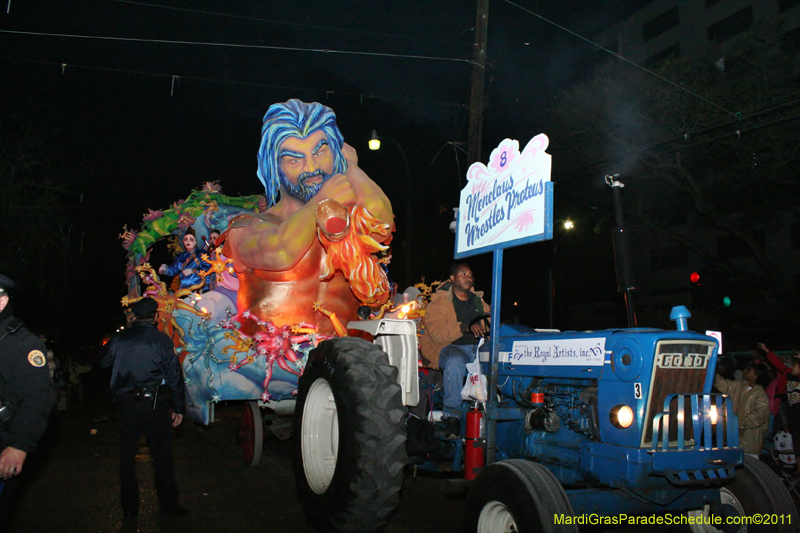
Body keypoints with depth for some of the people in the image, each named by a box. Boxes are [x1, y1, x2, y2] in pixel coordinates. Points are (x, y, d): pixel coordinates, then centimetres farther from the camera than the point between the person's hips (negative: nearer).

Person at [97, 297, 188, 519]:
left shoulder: (119, 339, 3)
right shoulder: (161, 340, -6)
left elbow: (102, 362, 19)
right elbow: (174, 375, -5)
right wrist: (178, 408, 1)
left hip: (125, 403, 3)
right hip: (153, 403, -3)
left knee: (127, 455, 13)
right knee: (162, 455, 5)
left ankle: (129, 507, 21)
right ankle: (168, 504, 11)